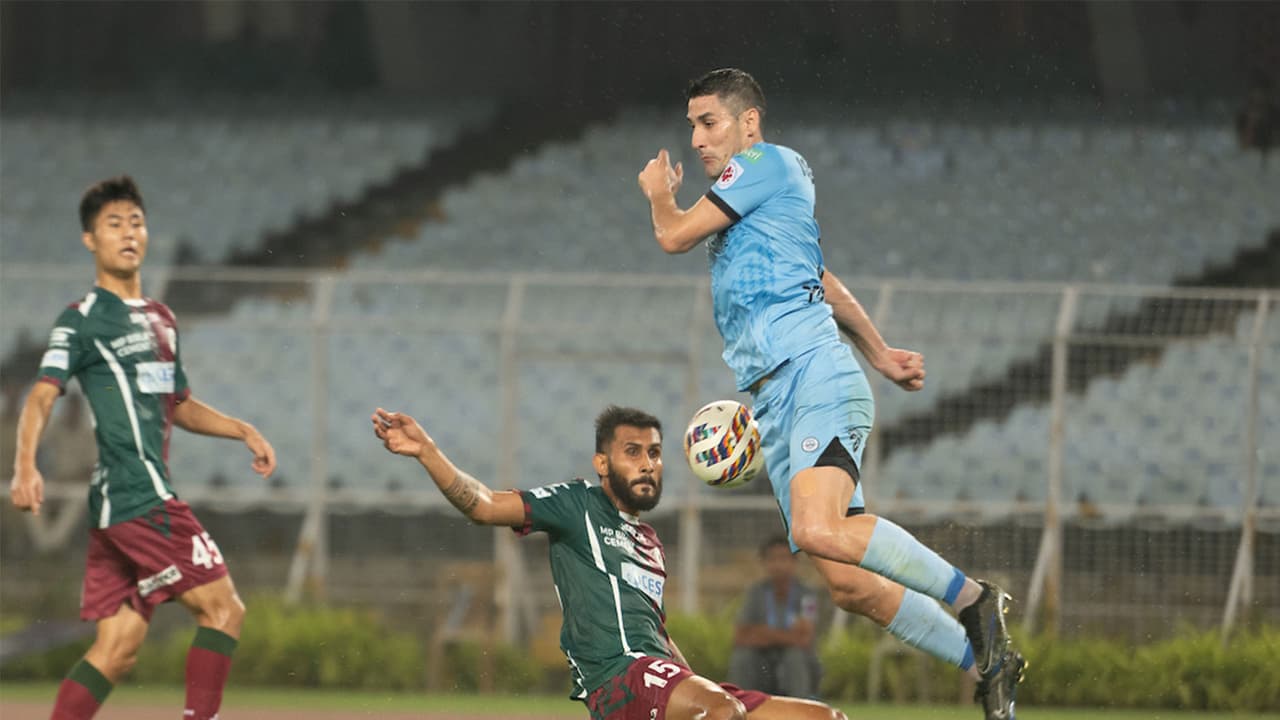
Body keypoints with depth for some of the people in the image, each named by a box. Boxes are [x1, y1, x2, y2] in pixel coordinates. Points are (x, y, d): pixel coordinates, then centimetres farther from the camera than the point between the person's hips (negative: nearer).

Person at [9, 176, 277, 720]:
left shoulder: (160, 319, 23)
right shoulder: (82, 321, -3)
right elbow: (43, 394, -16)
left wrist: (242, 430, 23)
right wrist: (26, 465, -32)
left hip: (139, 502, 8)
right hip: (136, 494, -8)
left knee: (117, 649, 3)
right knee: (222, 608, -10)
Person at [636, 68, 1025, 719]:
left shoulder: (767, 163, 2)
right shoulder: (744, 209, 30)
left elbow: (674, 235, -1)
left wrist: (659, 194, 21)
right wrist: (880, 354, 50)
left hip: (812, 371, -9)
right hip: (777, 402, 9)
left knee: (819, 529, -32)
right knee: (848, 584, -3)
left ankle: (973, 598, -22)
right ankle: (985, 665, 4)